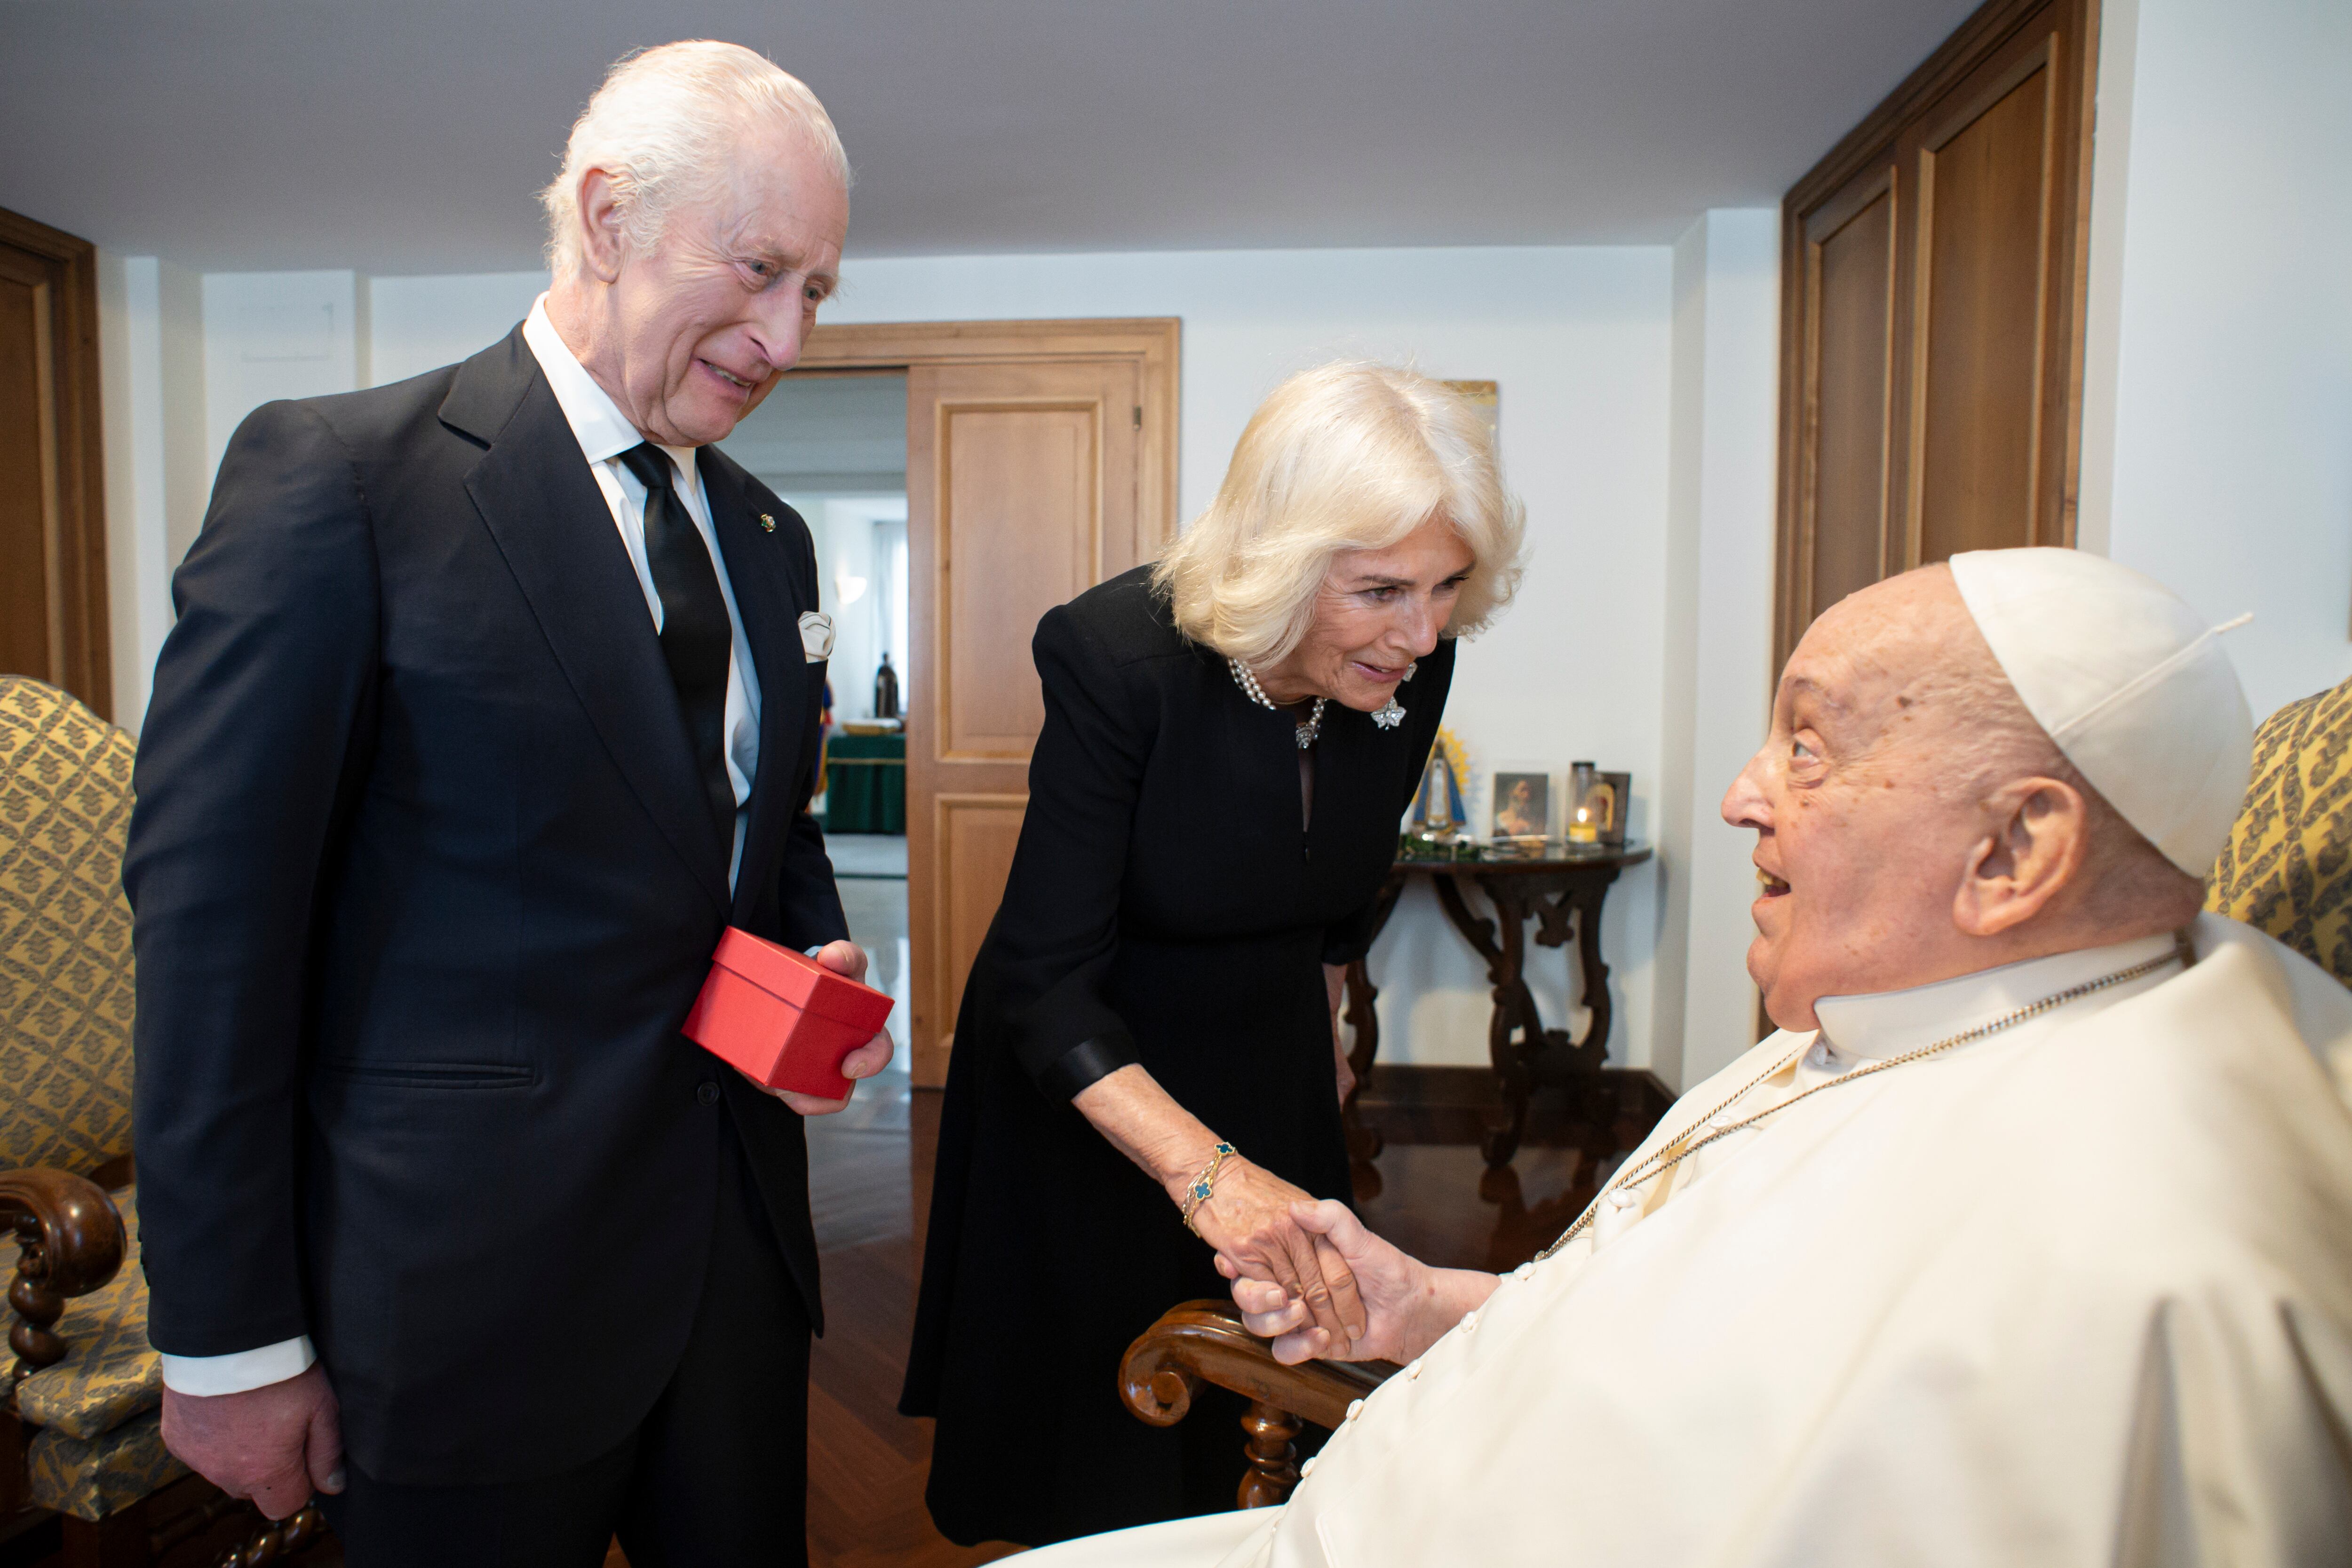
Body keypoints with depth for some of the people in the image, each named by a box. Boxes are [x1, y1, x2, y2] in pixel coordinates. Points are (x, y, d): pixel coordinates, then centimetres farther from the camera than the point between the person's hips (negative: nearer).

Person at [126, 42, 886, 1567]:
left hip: (735, 1244, 6)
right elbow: (215, 912, -13)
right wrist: (229, 1340, -10)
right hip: (469, 1283, -5)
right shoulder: (334, 474, -12)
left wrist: (822, 961, -3)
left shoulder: (769, 538, 8)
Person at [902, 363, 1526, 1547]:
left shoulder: (1413, 665, -15)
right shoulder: (1119, 657, -31)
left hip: (1272, 1073, 4)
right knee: (1098, 1458, 15)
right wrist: (1203, 1166, -43)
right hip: (1086, 1084, -4)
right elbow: (1046, 979, -31)